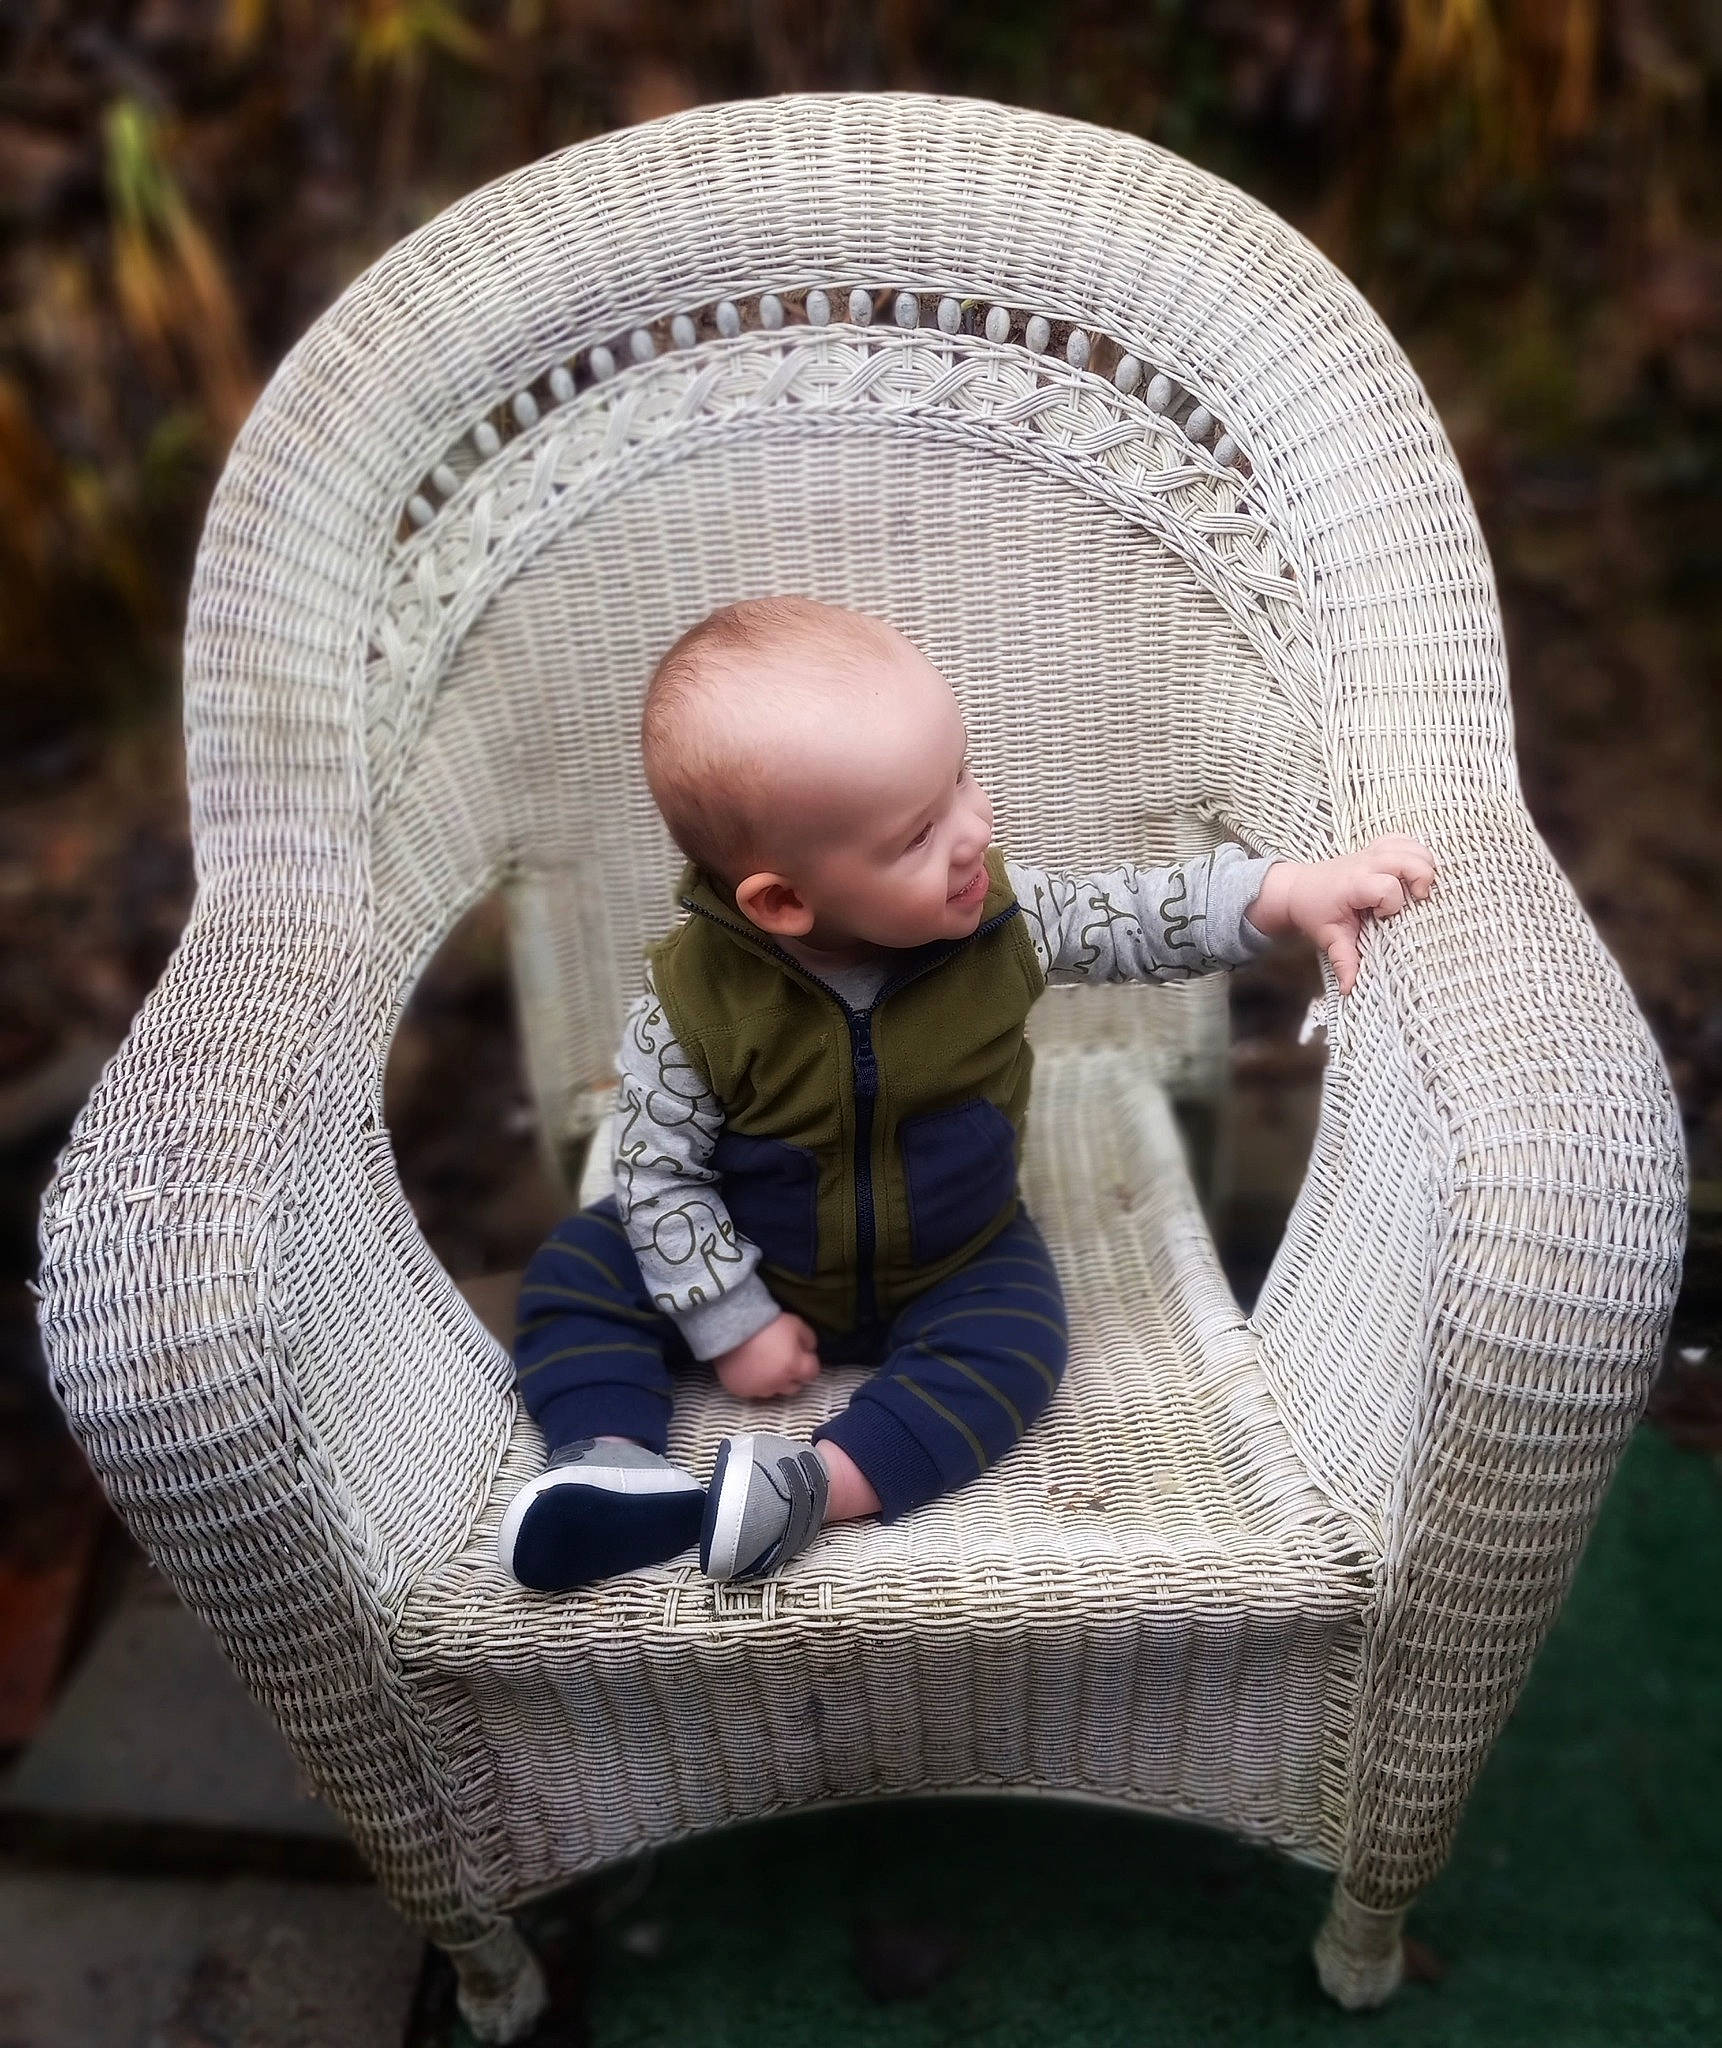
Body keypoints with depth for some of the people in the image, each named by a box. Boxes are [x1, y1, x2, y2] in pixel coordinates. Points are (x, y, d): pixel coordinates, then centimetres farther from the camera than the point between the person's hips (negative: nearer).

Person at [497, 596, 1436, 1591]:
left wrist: (1294, 889, -19)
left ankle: (822, 1482, -30)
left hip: (954, 1265, 1)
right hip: (759, 1268, 0)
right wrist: (735, 1324, -16)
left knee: (1012, 1343, -26)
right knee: (579, 1271, -11)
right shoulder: (695, 999, -27)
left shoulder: (999, 913, -21)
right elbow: (662, 1172, -17)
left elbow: (1138, 918, -7)